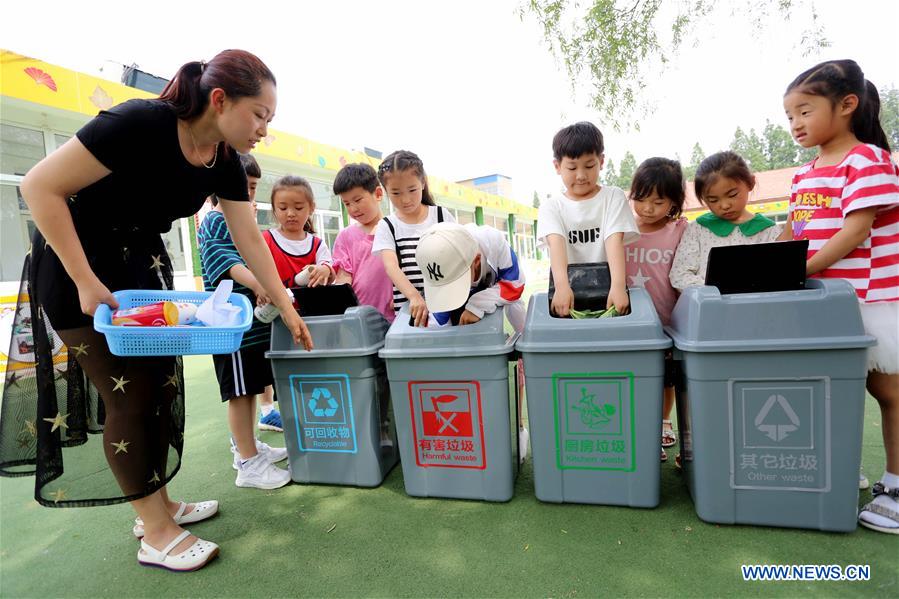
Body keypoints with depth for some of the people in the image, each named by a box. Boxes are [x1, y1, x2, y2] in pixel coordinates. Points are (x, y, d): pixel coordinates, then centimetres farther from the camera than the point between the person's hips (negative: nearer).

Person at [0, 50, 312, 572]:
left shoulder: (225, 160, -7)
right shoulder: (140, 123, -27)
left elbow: (250, 240, -2)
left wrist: (287, 308, -1)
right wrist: (86, 282, -25)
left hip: (142, 263, 7)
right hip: (76, 261, -7)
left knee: (161, 385, 7)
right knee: (128, 392, -5)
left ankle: (159, 504, 25)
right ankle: (157, 536, 9)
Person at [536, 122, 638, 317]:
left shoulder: (614, 197, 5)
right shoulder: (551, 206, 3)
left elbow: (615, 241, -10)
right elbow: (557, 245, -14)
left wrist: (618, 286, -25)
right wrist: (562, 286, -31)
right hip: (567, 289, 0)